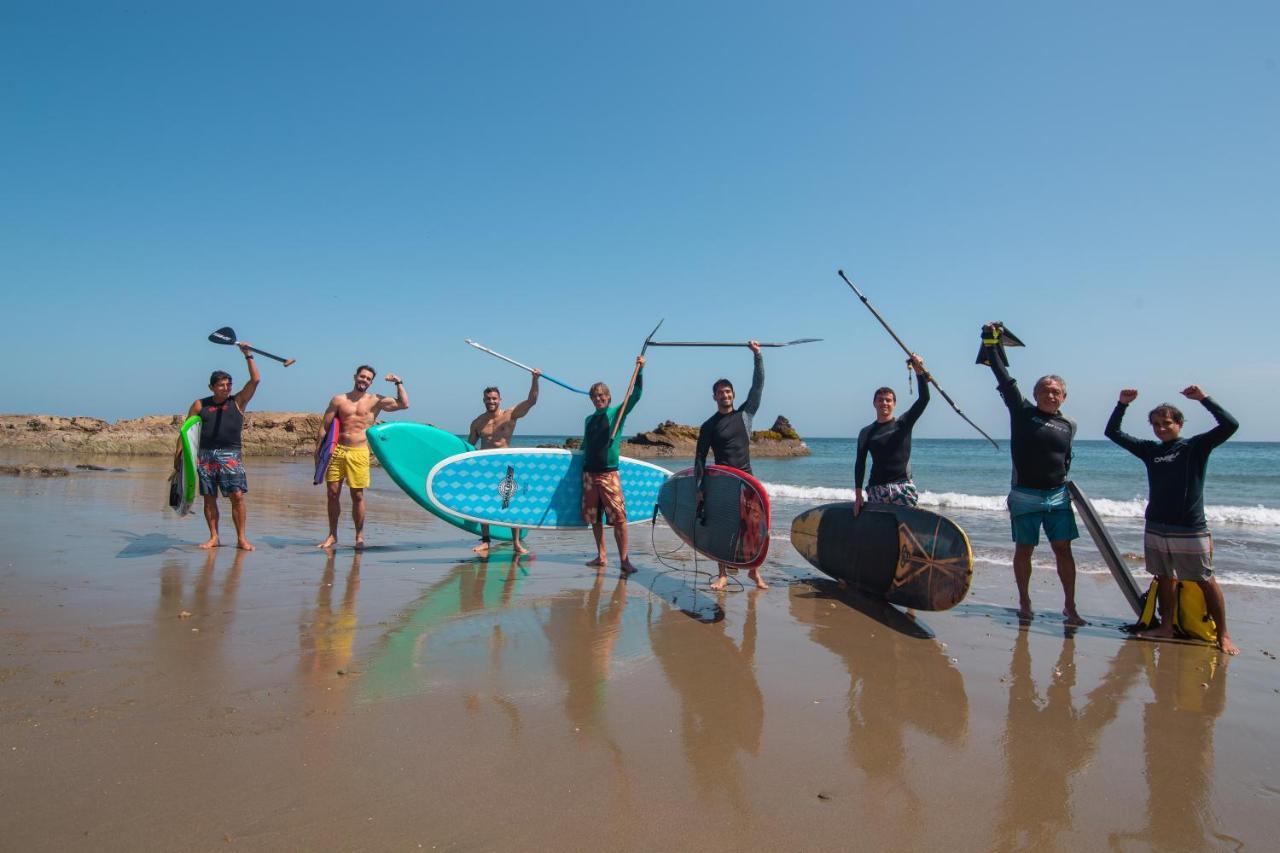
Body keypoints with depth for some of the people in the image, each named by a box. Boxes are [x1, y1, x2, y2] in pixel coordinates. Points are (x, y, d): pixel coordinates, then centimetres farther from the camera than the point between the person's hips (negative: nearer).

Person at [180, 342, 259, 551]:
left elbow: (255, 380, -3)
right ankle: (214, 537, 14)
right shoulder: (200, 405, 10)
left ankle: (241, 538, -1)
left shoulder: (238, 401, 7)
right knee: (209, 498, 5)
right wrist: (179, 453, 3)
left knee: (237, 496, -8)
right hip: (206, 455, 2)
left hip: (230, 455, -2)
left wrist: (248, 356, -6)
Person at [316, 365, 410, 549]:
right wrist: (318, 450, 4)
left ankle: (359, 536, 12)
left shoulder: (376, 401, 7)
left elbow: (404, 404, 0)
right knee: (332, 493, 3)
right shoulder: (339, 400, 10)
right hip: (337, 451, 2)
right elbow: (324, 426, 10)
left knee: (357, 496, -1)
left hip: (359, 453, -2)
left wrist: (398, 383, -1)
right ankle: (332, 536, 16)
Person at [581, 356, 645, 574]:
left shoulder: (617, 412, 1)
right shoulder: (589, 420, 15)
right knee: (594, 517, 8)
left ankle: (624, 559, -6)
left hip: (609, 472, -5)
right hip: (589, 472, 5)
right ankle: (601, 556, 18)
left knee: (618, 517, -9)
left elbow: (635, 395, -12)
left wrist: (639, 370, -21)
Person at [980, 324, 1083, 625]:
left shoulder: (1068, 425, 7)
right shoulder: (1022, 413, -3)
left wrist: (1063, 485, 17)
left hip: (1057, 496, 3)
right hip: (1025, 496, -2)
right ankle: (1025, 603, 19)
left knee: (1063, 549, 1)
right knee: (1024, 549, 5)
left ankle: (1070, 606, 9)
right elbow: (1004, 378, -7)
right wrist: (991, 344, -7)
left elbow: (1066, 459, 19)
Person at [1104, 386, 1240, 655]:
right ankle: (1166, 627, 21)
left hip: (1190, 530, -4)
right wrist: (1122, 404, 3)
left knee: (1206, 581, 2)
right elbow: (1112, 433, 14)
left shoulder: (1196, 446, 0)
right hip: (1155, 529, 5)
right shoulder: (1150, 450, 11)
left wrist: (1204, 398, -14)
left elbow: (1230, 425, -11)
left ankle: (1223, 635, 10)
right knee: (1164, 579, 12)